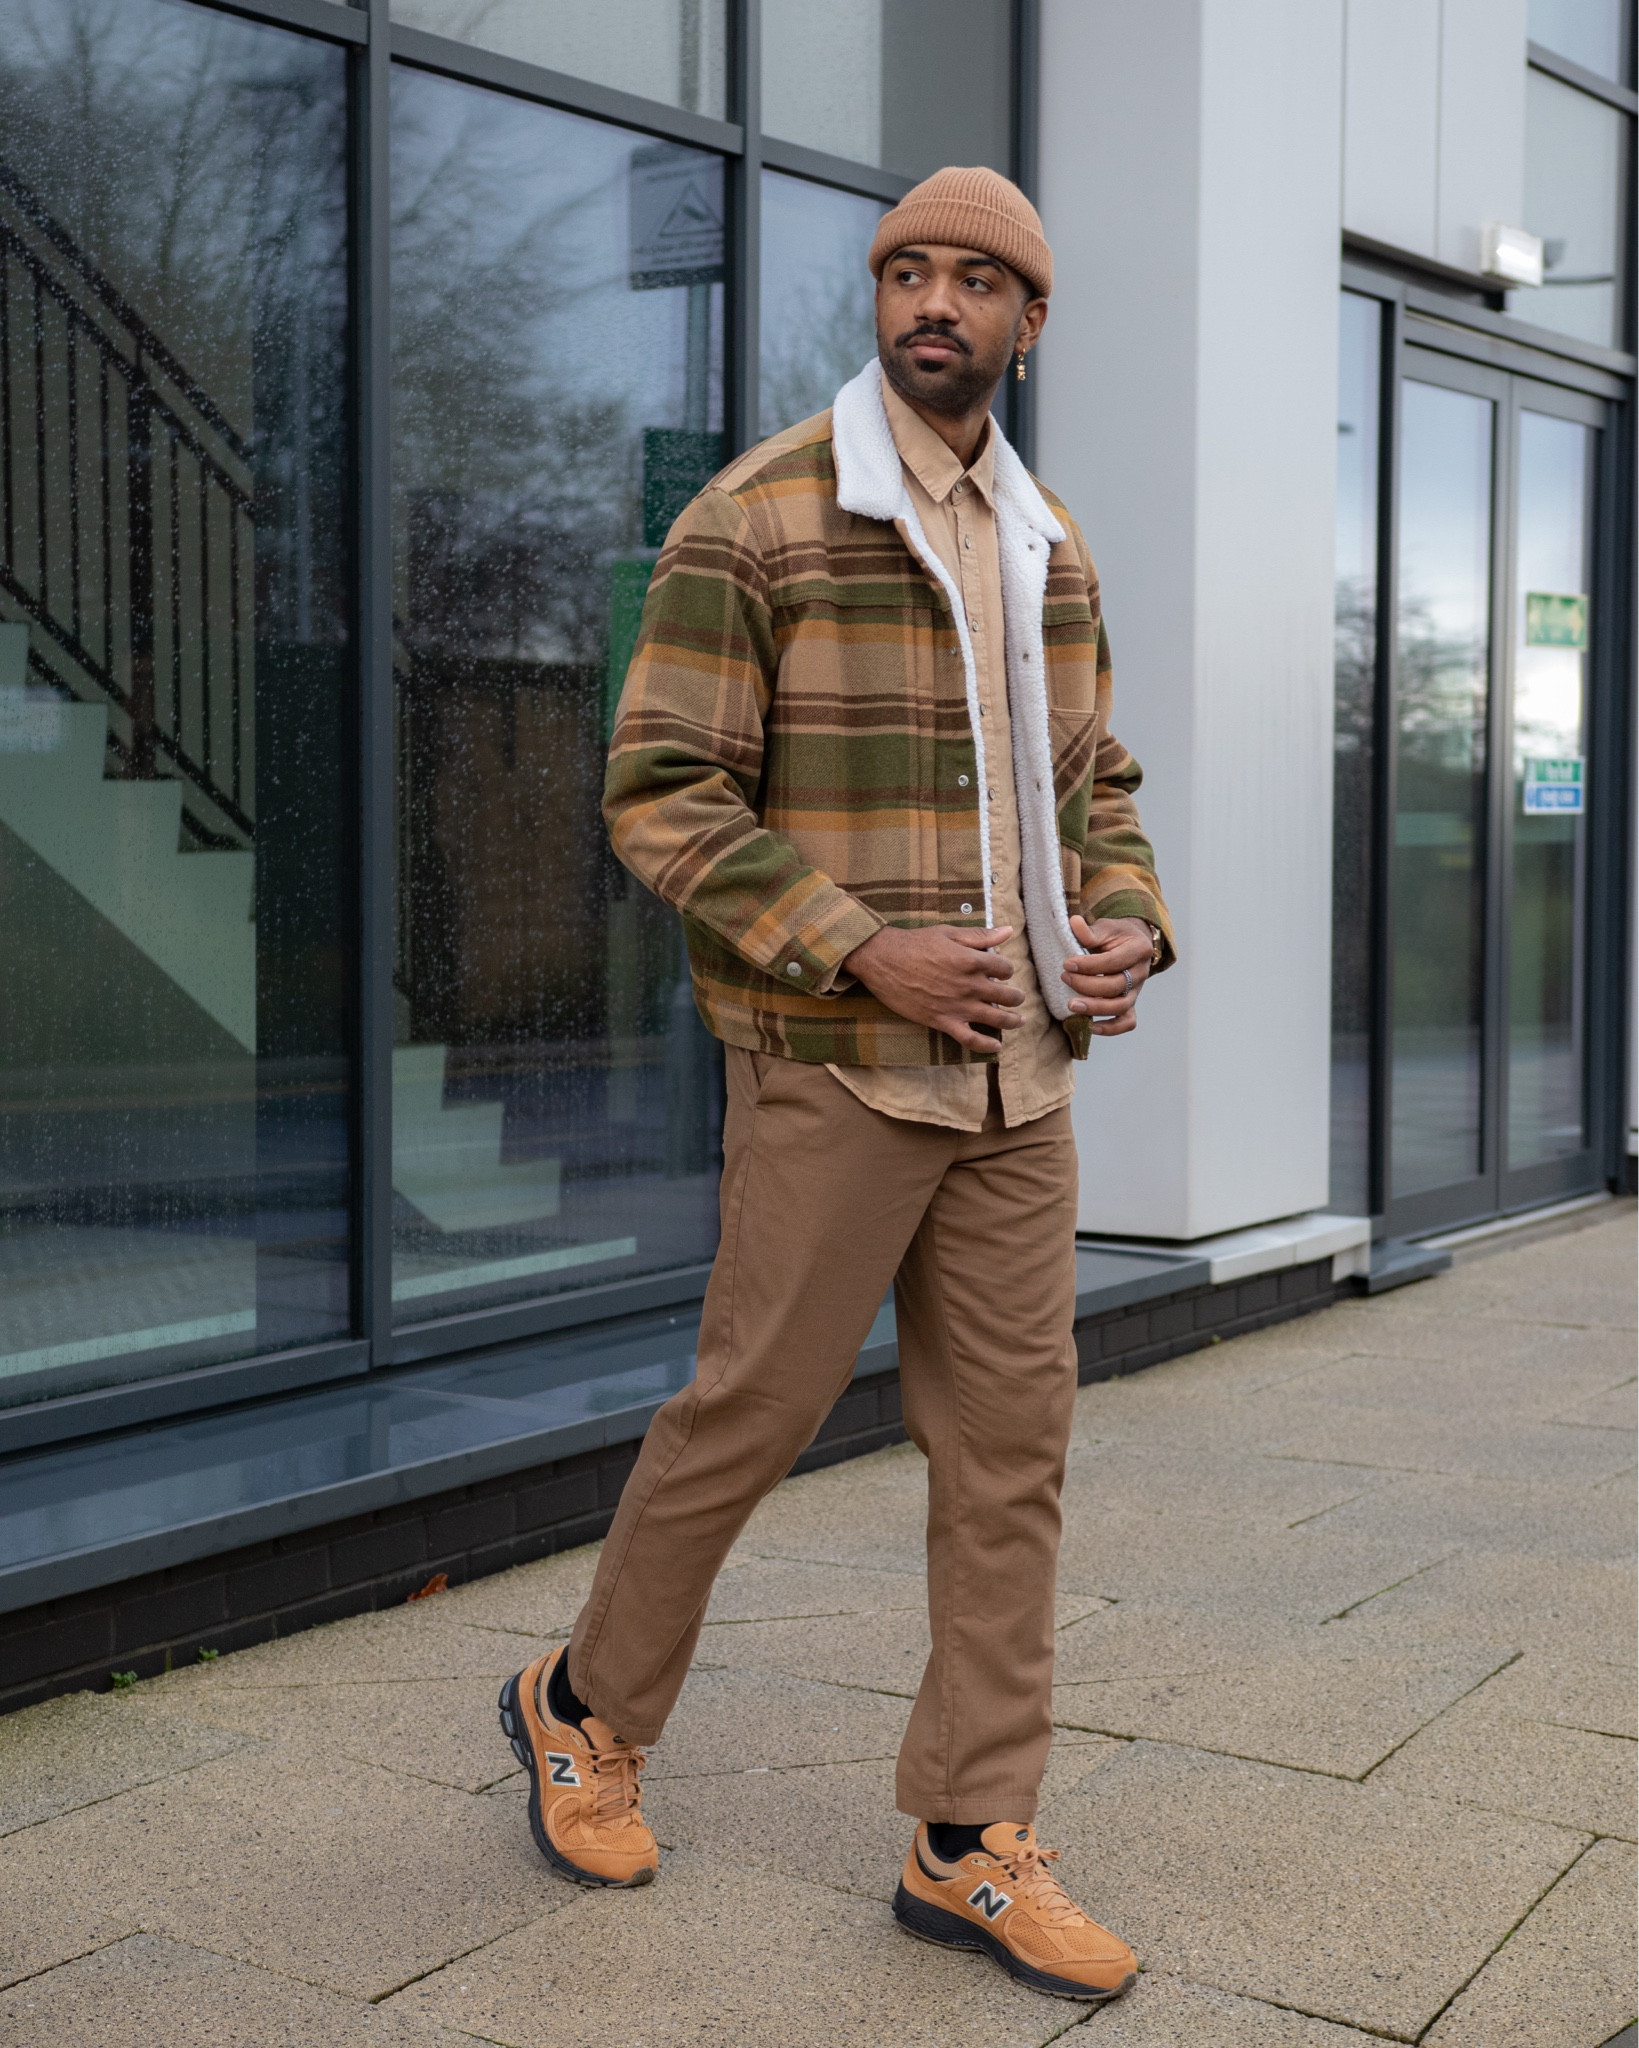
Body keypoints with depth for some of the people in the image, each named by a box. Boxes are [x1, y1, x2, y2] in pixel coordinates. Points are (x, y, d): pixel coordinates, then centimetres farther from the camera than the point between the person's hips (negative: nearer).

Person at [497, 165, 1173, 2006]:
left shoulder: (1047, 546, 12)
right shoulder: (754, 521, -8)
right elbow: (661, 799, -11)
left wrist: (1127, 931, -2)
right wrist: (869, 955, -20)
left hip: (1017, 1076, 6)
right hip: (833, 1070, -6)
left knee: (1009, 1445, 4)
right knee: (750, 1412, 3)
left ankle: (971, 1846, 15)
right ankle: (587, 1708, 30)